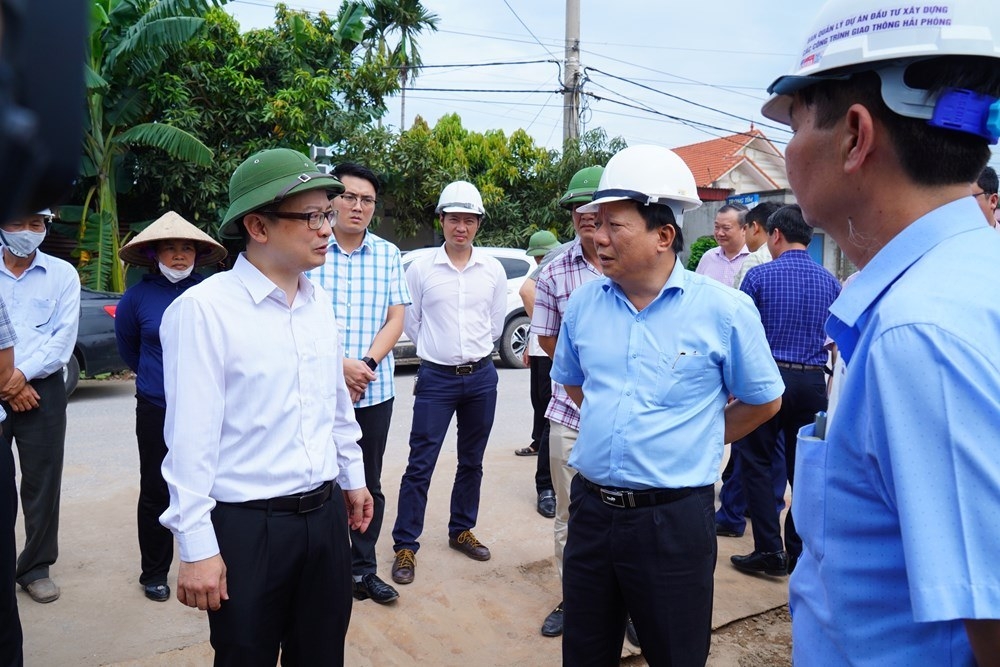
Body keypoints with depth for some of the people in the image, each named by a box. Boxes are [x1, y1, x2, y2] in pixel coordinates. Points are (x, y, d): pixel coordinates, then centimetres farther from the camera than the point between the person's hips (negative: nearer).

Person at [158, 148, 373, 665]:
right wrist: (196, 547, -14)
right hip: (247, 525, -6)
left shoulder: (319, 302, 5)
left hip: (326, 513, 6)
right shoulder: (204, 309, -16)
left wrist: (353, 477, 19)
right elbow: (191, 438, -16)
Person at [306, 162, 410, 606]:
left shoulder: (388, 254, 7)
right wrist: (340, 364, -16)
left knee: (369, 485, 12)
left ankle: (363, 569, 27)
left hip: (374, 390, 3)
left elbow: (395, 319, 4)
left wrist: (366, 364, -11)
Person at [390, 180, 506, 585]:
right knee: (420, 464, -2)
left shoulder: (493, 270, 2)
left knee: (472, 461, 14)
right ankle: (405, 545, 10)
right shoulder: (421, 268, -4)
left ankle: (461, 531, 31)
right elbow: (410, 322, 5)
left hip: (481, 377, 3)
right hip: (436, 378, -3)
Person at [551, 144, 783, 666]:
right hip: (591, 509, 4)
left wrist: (695, 440, 4)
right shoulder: (584, 303, 1)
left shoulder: (724, 310, -11)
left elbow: (763, 402, 2)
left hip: (673, 519, -4)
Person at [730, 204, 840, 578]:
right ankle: (799, 553, 20)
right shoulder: (829, 282, 6)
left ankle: (769, 550, 6)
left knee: (757, 462, 6)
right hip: (813, 382, 4)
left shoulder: (760, 275, -7)